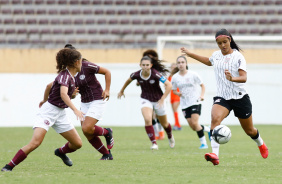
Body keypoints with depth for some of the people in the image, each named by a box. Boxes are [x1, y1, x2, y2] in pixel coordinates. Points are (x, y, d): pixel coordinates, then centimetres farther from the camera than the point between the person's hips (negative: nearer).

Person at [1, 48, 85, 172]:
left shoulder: (71, 77, 10)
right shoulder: (65, 75, -18)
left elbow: (50, 85, 24)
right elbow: (63, 94, -36)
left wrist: (45, 100, 37)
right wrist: (75, 109, -45)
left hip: (60, 113, 9)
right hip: (49, 110, -9)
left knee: (77, 144, 8)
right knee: (35, 142, -25)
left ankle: (61, 152, 41)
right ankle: (9, 166, -19)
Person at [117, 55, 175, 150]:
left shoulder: (155, 74, -27)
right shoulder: (136, 75, -16)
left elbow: (169, 85, -28)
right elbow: (128, 80, 8)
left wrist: (162, 99, -33)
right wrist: (122, 91, 21)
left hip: (158, 100, -1)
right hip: (146, 100, 1)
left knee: (164, 124, 15)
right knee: (147, 120, -26)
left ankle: (170, 137, 48)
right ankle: (154, 143, -17)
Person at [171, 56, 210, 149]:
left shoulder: (193, 75, -6)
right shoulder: (175, 77, 1)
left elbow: (202, 85, 5)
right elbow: (174, 90, 13)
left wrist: (202, 95, -11)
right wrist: (178, 93, -9)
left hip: (195, 102, -4)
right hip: (184, 104, 4)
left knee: (194, 123, -17)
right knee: (193, 127, -1)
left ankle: (203, 143, -4)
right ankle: (208, 129, 27)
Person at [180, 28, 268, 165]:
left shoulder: (238, 56, -9)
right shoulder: (216, 55, 6)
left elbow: (244, 78, -19)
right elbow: (208, 61, 32)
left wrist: (232, 78, -40)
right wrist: (190, 54, 34)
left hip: (240, 97, -3)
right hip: (222, 97, 3)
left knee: (249, 130, 13)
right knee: (215, 118, -30)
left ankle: (261, 144, 49)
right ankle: (215, 154, -41)